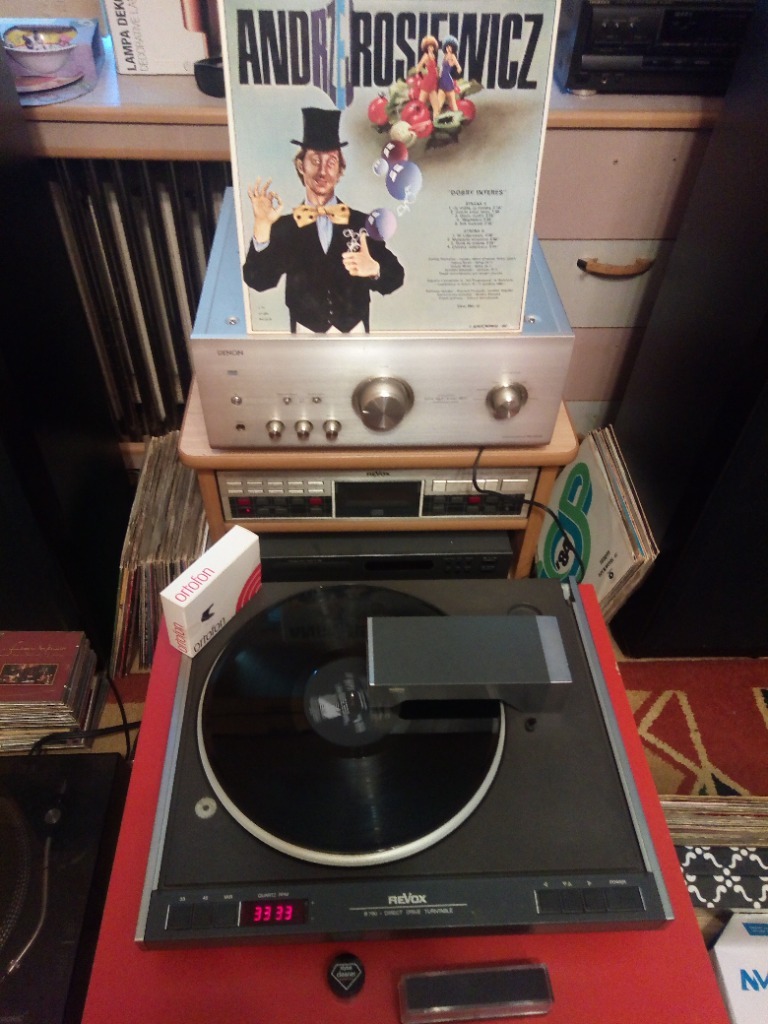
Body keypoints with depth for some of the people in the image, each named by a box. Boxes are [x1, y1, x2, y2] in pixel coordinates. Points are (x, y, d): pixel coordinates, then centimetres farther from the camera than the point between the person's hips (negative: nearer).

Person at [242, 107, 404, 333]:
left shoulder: (361, 222, 0)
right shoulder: (284, 226, -1)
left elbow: (395, 277, -2)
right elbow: (259, 281, -11)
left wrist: (374, 270, -24)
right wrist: (262, 226, -22)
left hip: (354, 330, 1)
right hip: (306, 330, -1)